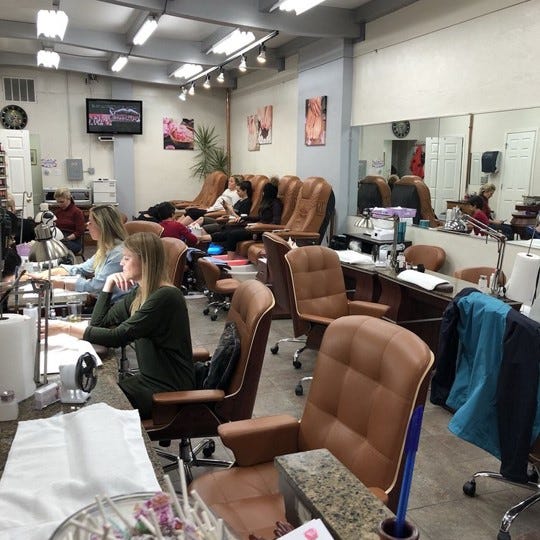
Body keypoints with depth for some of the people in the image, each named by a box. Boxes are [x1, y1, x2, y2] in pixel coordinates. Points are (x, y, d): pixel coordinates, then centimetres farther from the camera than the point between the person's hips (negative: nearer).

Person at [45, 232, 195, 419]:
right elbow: (98, 322, 10)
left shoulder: (165, 296, -22)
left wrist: (65, 327, -23)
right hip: (149, 379, 8)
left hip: (169, 390, -8)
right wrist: (109, 283, 1)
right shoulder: (140, 292, 8)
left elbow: (119, 337, -25)